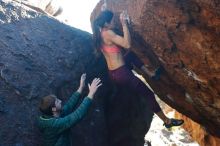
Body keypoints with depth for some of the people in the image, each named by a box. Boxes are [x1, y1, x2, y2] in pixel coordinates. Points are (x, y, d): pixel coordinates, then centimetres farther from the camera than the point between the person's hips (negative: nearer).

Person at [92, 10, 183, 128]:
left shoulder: (99, 36, 10)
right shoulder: (107, 33, -18)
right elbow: (127, 44, -27)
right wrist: (124, 24, -21)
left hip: (113, 74, 9)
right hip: (121, 73, -9)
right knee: (148, 94, 2)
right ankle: (167, 121, 11)